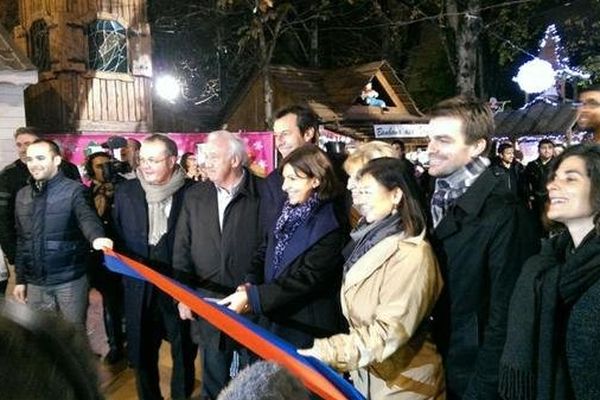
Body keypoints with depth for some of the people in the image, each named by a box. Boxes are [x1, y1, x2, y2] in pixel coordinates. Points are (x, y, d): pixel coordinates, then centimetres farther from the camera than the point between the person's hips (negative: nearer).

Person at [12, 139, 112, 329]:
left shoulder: (74, 190, -8)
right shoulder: (22, 196, 8)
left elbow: (87, 217, -27)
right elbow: (21, 240, 14)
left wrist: (96, 237, -49)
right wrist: (20, 279, 13)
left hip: (70, 280, -5)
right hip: (35, 282, 5)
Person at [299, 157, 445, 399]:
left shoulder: (411, 254, -22)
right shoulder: (371, 240, 3)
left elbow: (390, 331, -26)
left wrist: (329, 353, -27)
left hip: (399, 380, -7)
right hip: (364, 371, 7)